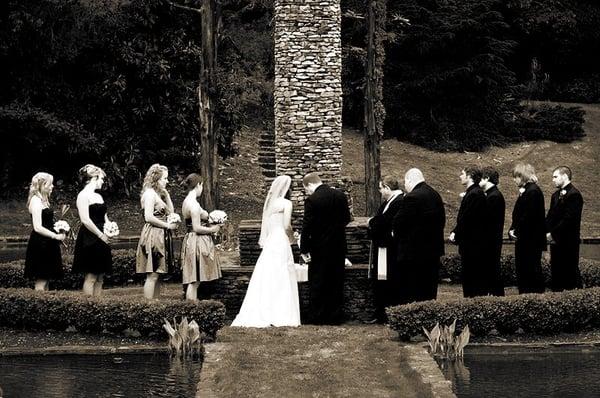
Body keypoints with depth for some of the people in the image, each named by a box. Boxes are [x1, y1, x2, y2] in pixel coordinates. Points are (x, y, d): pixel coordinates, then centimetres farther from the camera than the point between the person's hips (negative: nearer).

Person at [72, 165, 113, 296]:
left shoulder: (98, 196, 17)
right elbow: (85, 220, -18)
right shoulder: (83, 195, -9)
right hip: (89, 240, -9)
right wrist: (101, 235, -14)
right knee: (91, 276, -8)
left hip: (102, 240, 9)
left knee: (100, 277, 6)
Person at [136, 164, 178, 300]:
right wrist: (168, 225, -13)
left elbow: (170, 212, 16)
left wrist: (166, 194, 10)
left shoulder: (158, 194, 19)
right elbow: (148, 217, -20)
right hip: (152, 235, -10)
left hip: (161, 236, 10)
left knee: (157, 275, 9)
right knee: (152, 275, -10)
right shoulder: (150, 193, -12)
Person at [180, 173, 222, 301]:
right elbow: (197, 228, -20)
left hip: (191, 239, 10)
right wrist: (212, 229, -7)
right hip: (198, 242, -10)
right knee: (195, 280, -6)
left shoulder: (186, 202, 12)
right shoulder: (194, 204, -17)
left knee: (193, 281, 10)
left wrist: (209, 226, 16)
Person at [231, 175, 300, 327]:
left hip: (269, 242, 6)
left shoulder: (270, 202, 13)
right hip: (281, 241, -6)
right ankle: (280, 314, -1)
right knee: (281, 279, -2)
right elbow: (286, 225, -12)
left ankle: (261, 314, 5)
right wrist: (292, 237, 6)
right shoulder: (286, 203, -7)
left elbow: (265, 225, 12)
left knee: (265, 278, 6)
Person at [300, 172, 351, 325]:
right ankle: (335, 316, 16)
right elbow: (347, 219, 11)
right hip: (339, 247, 5)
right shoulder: (341, 196, 1)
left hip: (320, 249, -5)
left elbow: (307, 226, -14)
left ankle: (317, 317, 6)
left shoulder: (312, 200, -15)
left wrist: (304, 249, -8)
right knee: (336, 283, 12)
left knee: (317, 284, 4)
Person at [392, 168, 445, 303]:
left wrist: (397, 237, 3)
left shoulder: (412, 198, -19)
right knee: (429, 291, 15)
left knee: (413, 294, -3)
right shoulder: (435, 195, 7)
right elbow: (442, 220, 14)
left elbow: (398, 223, -16)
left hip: (414, 252, -8)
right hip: (434, 250, 8)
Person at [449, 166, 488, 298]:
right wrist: (455, 232, 7)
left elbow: (466, 218, -21)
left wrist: (456, 234, -12)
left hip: (472, 243, -10)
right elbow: (463, 217, 17)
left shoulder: (474, 194, -18)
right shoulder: (474, 192, 15)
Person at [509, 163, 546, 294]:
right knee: (521, 270, 12)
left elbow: (528, 216, -21)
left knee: (533, 271, -4)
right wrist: (512, 229, 5)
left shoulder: (533, 191, -16)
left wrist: (516, 231, -15)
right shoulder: (525, 191, 15)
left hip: (531, 240, -10)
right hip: (523, 240, 10)